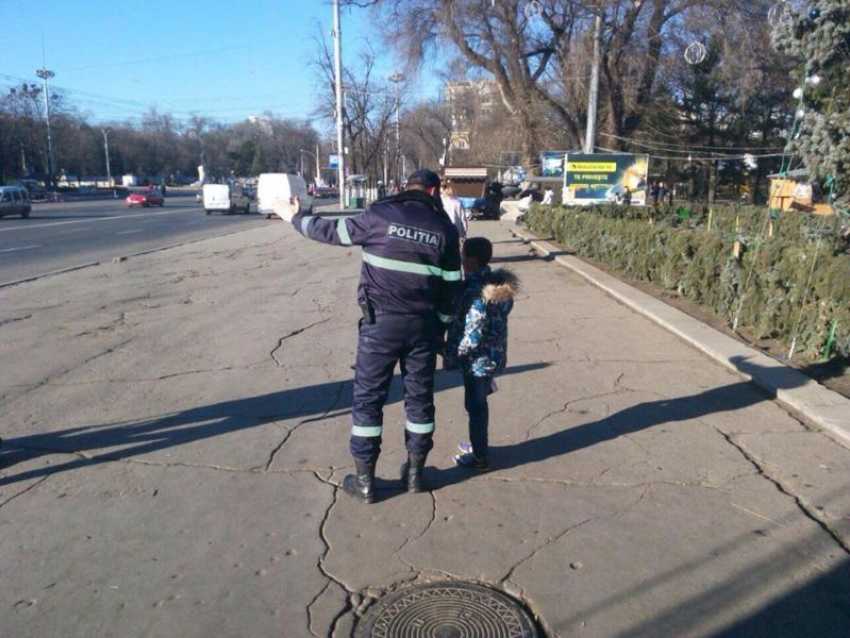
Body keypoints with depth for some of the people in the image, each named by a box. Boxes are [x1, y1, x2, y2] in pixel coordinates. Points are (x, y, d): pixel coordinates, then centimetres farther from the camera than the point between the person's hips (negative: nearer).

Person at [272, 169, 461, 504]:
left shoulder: (380, 214, -4)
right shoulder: (445, 227, 4)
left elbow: (333, 231, 6)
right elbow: (452, 285, 5)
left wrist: (294, 217, 22)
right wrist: (441, 326, 15)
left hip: (381, 322, -3)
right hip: (424, 325, 3)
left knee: (368, 398, 7)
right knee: (420, 397, 14)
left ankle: (365, 481, 14)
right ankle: (415, 472, 25)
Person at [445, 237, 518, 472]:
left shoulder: (476, 292, -27)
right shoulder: (497, 283, 1)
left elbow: (471, 338, -28)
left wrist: (451, 354, -13)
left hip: (478, 360, -8)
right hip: (492, 356, 9)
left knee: (475, 406, 8)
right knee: (479, 403, 23)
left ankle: (480, 457, 22)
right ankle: (478, 445, 41)